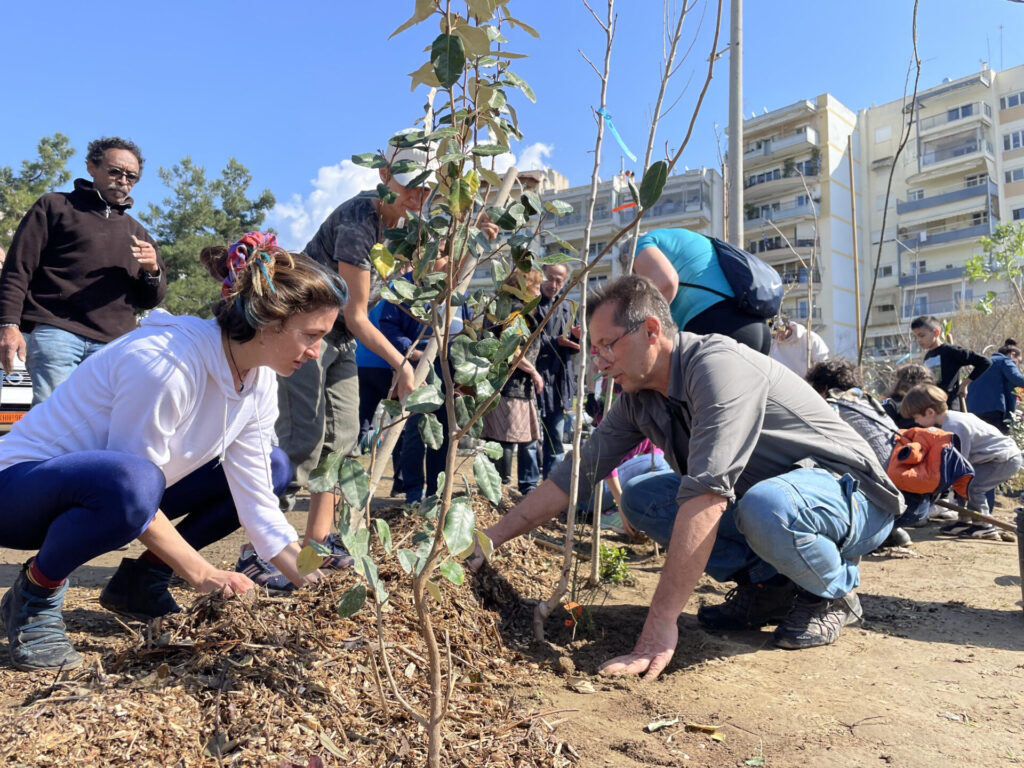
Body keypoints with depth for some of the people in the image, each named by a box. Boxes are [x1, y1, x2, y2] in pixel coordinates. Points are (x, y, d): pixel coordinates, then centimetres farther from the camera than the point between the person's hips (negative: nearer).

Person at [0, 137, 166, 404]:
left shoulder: (136, 232, 26)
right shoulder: (55, 206, 15)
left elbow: (150, 300, 22)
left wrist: (153, 270, -1)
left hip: (113, 344, 3)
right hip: (55, 333, -3)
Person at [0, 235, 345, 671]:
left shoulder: (259, 382, -7)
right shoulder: (165, 364, -31)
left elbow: (254, 495, -7)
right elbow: (133, 481, -27)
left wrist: (310, 577, -13)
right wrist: (201, 573, -21)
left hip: (110, 493, 8)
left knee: (272, 467, 0)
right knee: (131, 481, -41)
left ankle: (141, 581, 6)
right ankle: (36, 593, -9)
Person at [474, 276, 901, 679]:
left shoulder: (718, 366, -28)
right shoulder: (638, 399, -3)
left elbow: (707, 492, -38)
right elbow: (578, 473, 1)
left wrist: (661, 623, -40)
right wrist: (492, 539, -3)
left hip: (851, 495, -7)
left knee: (766, 506, -39)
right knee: (640, 497, -7)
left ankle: (834, 591, -6)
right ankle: (766, 584, 1)